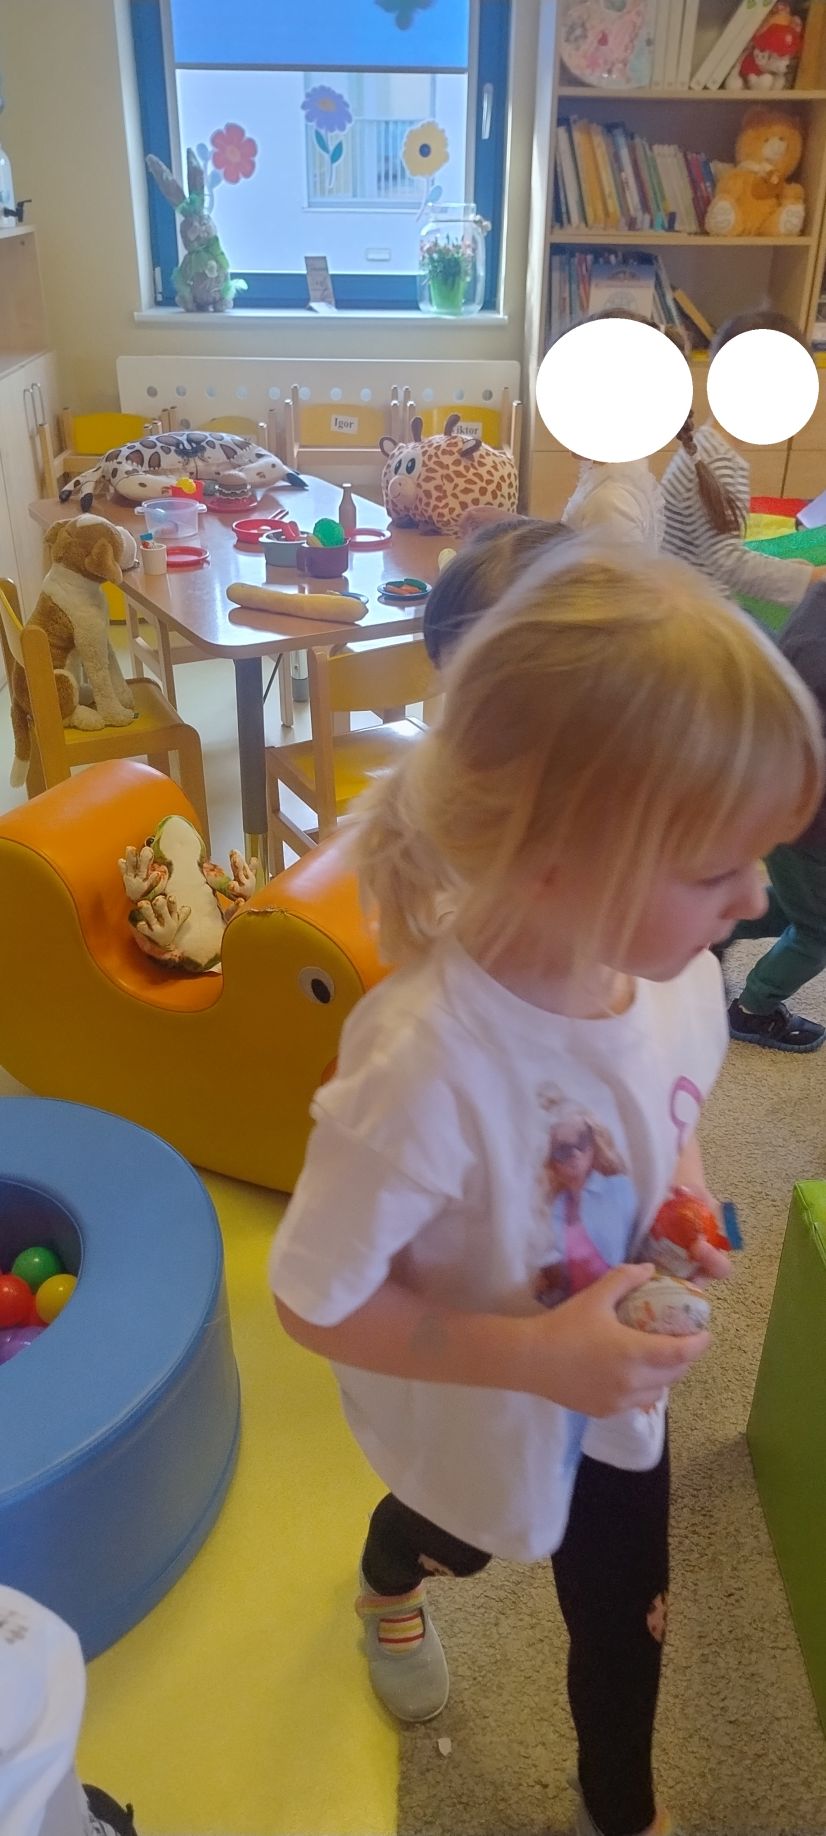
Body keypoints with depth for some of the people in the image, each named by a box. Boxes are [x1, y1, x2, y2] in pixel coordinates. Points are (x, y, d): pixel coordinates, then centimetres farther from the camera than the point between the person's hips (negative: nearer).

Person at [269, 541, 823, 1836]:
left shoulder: (680, 976, -22)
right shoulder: (427, 1064, -43)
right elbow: (314, 1301, -29)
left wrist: (690, 1207, -17)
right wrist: (537, 1356, -34)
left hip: (622, 1392, 4)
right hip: (478, 1424, -3)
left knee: (627, 1619, 26)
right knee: (448, 1534, 32)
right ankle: (390, 1584, 73)